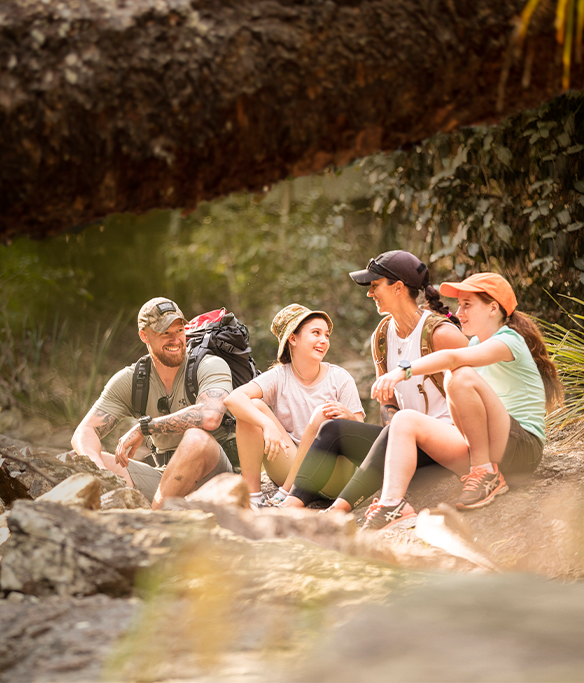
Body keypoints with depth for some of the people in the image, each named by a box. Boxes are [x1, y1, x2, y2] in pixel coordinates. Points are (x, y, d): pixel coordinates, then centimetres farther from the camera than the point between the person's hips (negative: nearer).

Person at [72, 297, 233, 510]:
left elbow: (210, 417, -29)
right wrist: (96, 468, -27)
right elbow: (84, 433, -2)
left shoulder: (211, 366, -8)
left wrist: (144, 427, -22)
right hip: (165, 474, 5)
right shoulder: (128, 380, 5)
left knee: (196, 438, -39)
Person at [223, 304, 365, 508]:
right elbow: (232, 399, -18)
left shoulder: (340, 379, -1)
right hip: (289, 468, 1)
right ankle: (252, 493, -17)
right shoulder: (278, 377, -1)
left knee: (323, 415, -27)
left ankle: (284, 497, -25)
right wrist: (268, 425, -35)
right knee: (253, 406, -14)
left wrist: (348, 416, -29)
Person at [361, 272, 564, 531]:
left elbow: (452, 358, -30)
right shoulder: (476, 343, 19)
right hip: (479, 447, 9)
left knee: (462, 376, -30)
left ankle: (488, 474, -20)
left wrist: (403, 371, -40)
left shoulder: (509, 341, -10)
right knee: (406, 420, -8)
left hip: (522, 446, -8)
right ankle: (392, 503, -29)